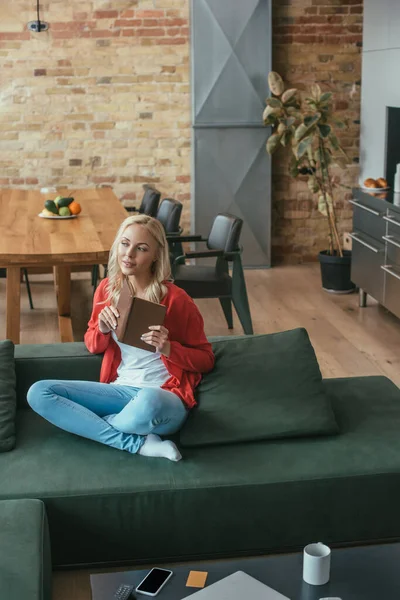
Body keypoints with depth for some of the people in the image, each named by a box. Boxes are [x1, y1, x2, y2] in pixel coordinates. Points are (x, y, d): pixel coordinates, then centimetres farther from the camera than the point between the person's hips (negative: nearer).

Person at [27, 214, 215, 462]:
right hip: (120, 389, 6)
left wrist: (169, 348, -20)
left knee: (148, 403, -43)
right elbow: (93, 346, 16)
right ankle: (139, 443, -17)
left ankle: (91, 423, -7)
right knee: (38, 393, -13)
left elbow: (206, 359, -2)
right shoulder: (107, 288, 4)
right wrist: (102, 329, -7)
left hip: (164, 397, -6)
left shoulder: (176, 299, -10)